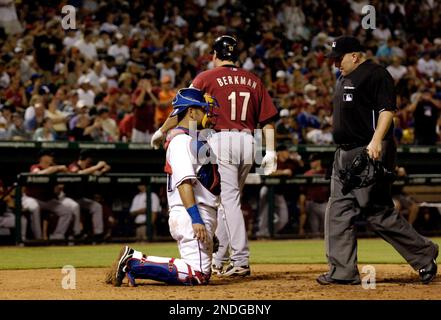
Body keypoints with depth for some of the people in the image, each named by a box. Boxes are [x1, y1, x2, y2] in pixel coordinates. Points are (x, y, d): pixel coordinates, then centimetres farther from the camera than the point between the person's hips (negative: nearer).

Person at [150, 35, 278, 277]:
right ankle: (218, 260, 21)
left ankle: (241, 261, -14)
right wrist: (270, 152, 9)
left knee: (229, 200, -7)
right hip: (247, 142, 5)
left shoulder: (207, 78, 0)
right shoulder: (253, 80, 14)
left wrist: (161, 131, 11)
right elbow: (268, 119, 9)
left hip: (221, 141, -5)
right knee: (226, 200, 15)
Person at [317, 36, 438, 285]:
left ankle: (424, 253, 6)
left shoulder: (376, 75, -9)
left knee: (379, 213, -9)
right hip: (345, 156, 10)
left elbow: (387, 109, -18)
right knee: (339, 213, 5)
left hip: (370, 154, -10)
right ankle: (343, 272, 6)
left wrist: (376, 140, -30)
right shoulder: (345, 79, 20)